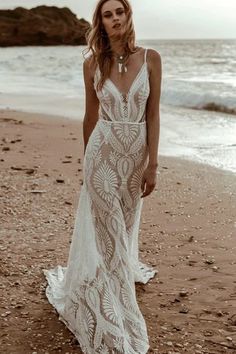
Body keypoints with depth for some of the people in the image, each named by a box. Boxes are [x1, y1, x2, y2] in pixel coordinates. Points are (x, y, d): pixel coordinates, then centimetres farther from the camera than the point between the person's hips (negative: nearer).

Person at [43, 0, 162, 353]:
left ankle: (123, 268, 49)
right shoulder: (93, 64, -3)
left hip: (137, 152, 1)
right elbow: (91, 115, 7)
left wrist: (152, 164, -7)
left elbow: (153, 114, -4)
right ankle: (114, 319, 15)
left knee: (125, 224, 18)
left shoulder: (150, 58, -4)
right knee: (108, 230, 1)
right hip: (103, 151, -1)